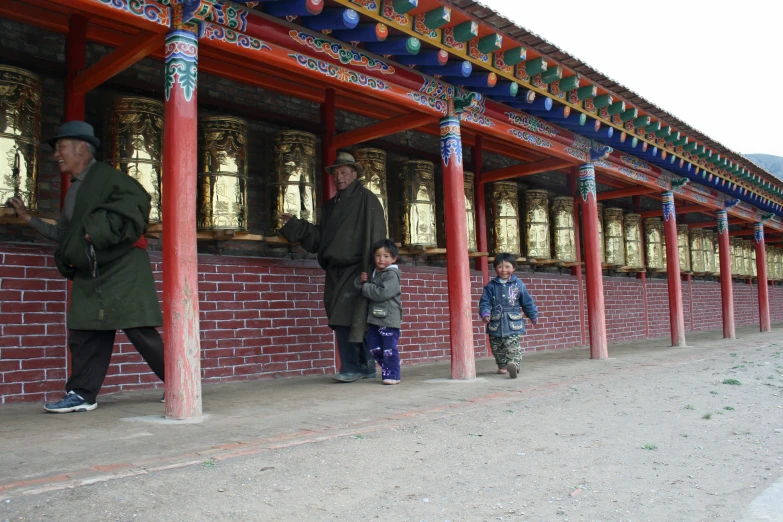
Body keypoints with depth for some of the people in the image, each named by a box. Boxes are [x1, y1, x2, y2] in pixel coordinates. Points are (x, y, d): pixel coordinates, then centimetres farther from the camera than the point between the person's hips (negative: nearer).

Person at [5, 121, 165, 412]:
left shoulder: (106, 177, -7)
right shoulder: (74, 191, 19)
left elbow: (137, 202, -21)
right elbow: (64, 234, 24)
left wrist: (101, 230, -20)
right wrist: (28, 219, 24)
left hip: (122, 269, -8)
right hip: (89, 275, 8)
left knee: (140, 331, -8)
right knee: (85, 335, 5)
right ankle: (82, 394, 13)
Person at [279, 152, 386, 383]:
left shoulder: (366, 199, -1)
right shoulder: (330, 206, 21)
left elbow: (374, 236, -9)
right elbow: (318, 238, 17)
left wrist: (369, 271, -16)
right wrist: (295, 224, 8)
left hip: (356, 270, -7)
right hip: (335, 270, 7)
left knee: (347, 319, -13)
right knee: (355, 322, 7)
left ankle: (351, 368, -6)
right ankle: (366, 367, 14)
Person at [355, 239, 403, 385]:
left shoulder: (392, 275, -10)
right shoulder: (373, 273, 16)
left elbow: (382, 293, -23)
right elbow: (358, 286, 18)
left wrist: (366, 287, -11)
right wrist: (361, 280, -5)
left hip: (389, 319, -8)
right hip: (374, 318, 8)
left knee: (389, 348, -5)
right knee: (374, 348, 11)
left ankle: (392, 375, 6)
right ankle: (389, 368, 28)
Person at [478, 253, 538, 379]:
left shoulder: (518, 285, 2)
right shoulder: (491, 286, 2)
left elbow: (527, 302, 10)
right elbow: (485, 302, 1)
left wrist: (533, 315, 18)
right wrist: (485, 314, -15)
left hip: (513, 324, -2)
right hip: (495, 325, 2)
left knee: (512, 347, -16)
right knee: (497, 348, 11)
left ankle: (513, 364, -27)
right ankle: (502, 366, 26)